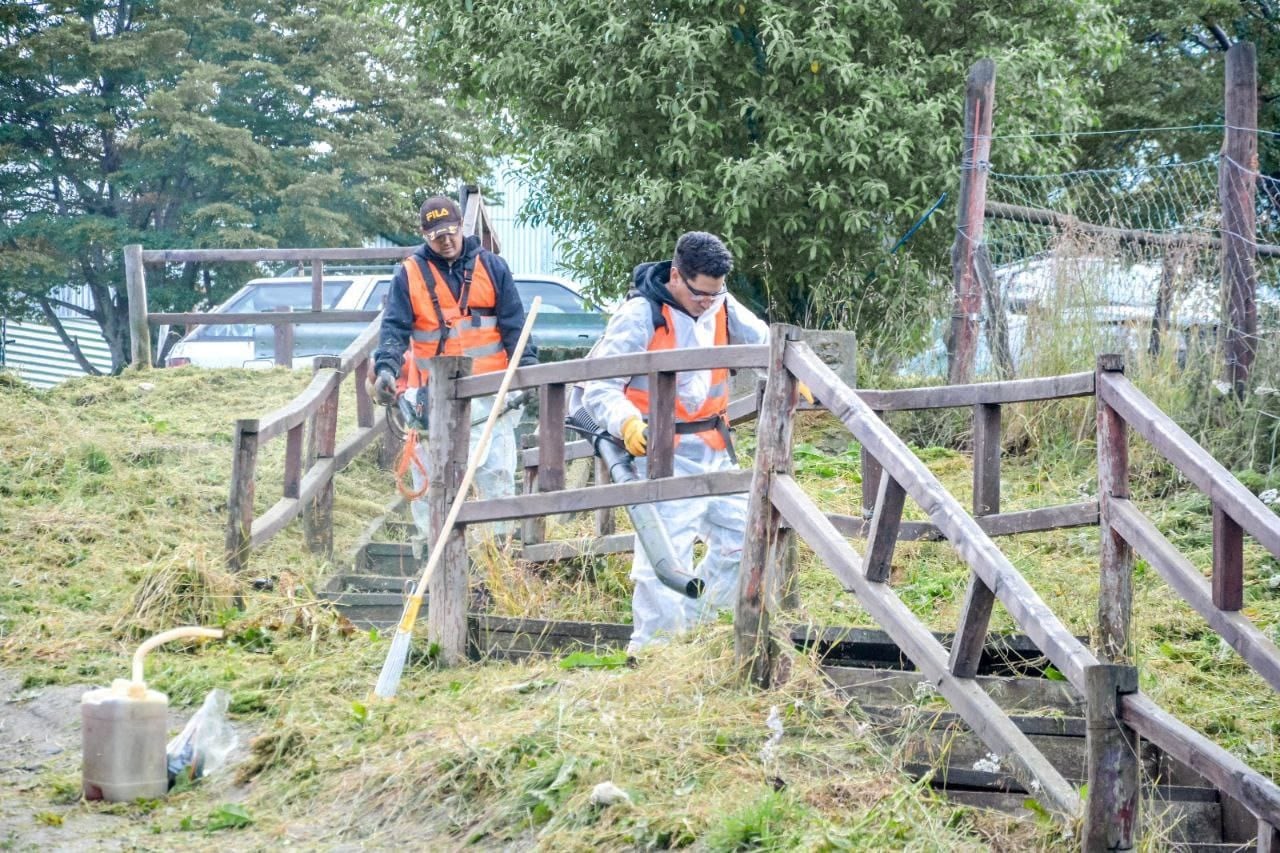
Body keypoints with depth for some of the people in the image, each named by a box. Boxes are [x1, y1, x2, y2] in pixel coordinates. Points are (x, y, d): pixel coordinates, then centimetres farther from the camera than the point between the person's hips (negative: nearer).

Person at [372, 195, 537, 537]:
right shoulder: (409, 274, 3)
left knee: (498, 476, 1)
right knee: (429, 481, 4)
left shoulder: (492, 267, 5)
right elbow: (394, 328, -3)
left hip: (488, 395, 0)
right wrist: (386, 368, -21)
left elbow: (514, 326, 5)